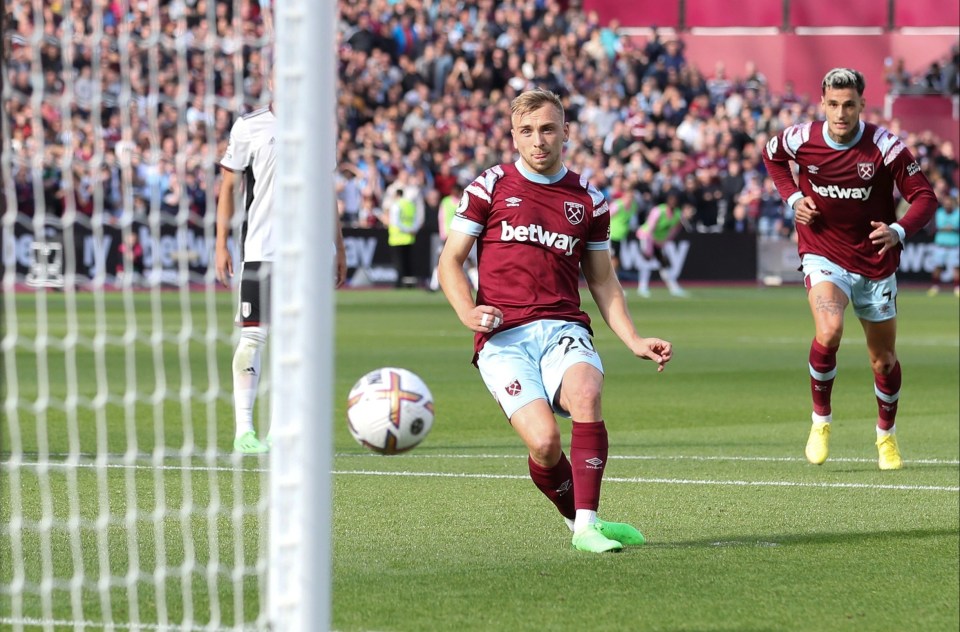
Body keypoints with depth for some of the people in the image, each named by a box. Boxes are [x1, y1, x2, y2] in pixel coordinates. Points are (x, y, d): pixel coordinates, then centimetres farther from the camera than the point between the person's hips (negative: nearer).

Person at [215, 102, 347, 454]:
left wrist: (339, 248, 18)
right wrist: (221, 244, -3)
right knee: (253, 336, -7)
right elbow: (229, 187, 4)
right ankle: (244, 431, -5)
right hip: (262, 250, -4)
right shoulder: (250, 127, 2)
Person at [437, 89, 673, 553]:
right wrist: (468, 312, -9)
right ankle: (576, 519, 4)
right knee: (544, 440, -24)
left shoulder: (588, 199, 15)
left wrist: (635, 341, 11)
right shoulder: (490, 187, 7)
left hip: (563, 329, 2)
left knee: (586, 392, -34)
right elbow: (450, 260, 9)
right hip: (503, 338, -2)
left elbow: (602, 279, 23)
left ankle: (588, 524, -30)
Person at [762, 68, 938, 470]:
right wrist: (792, 197, -2)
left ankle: (886, 434, 37)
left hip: (875, 262, 1)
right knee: (829, 331, -28)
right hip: (823, 254, -1)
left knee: (883, 360, 10)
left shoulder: (885, 146, -16)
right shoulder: (802, 139, -10)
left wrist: (899, 231, -31)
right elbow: (771, 155, 14)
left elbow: (925, 197, -12)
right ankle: (821, 421, -7)